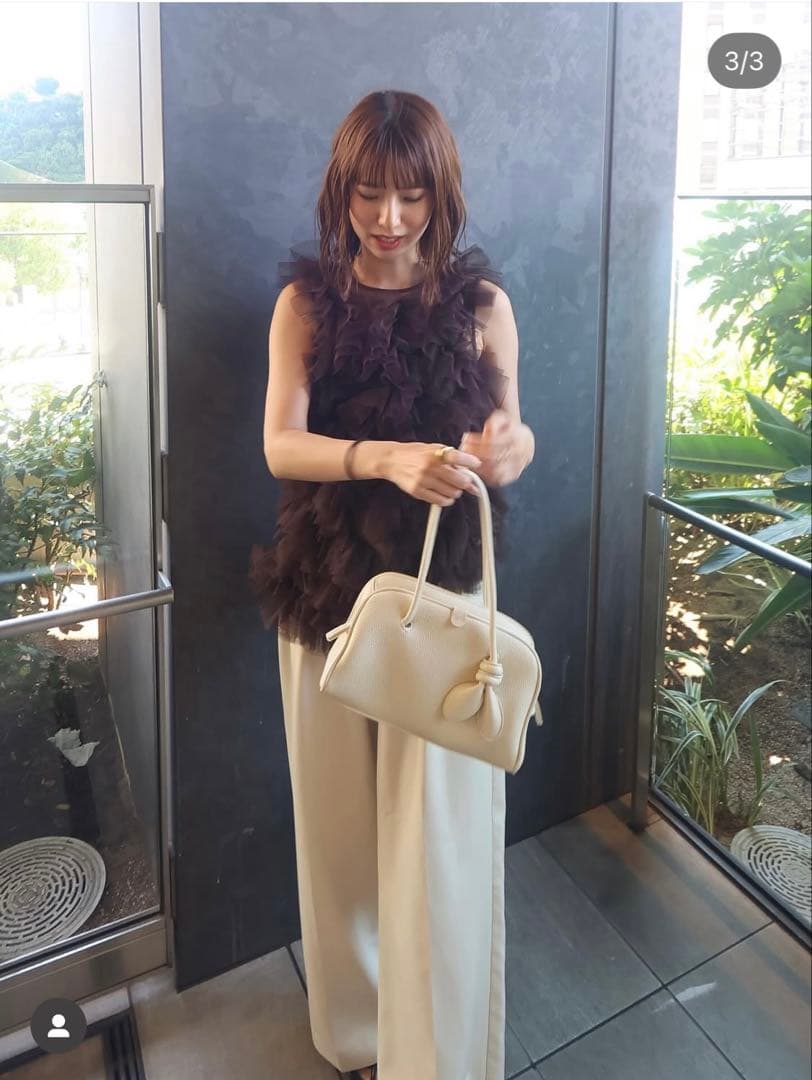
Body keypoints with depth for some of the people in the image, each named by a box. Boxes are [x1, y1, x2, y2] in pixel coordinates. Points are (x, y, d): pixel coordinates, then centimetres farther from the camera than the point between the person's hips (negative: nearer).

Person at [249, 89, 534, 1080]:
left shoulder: (479, 300, 1)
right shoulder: (307, 299, 1)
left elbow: (509, 445, 3)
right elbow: (280, 444, -11)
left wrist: (506, 450, -22)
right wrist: (388, 458, -30)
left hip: (444, 588, 0)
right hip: (328, 586, 1)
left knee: (440, 829, 0)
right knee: (340, 815, 12)